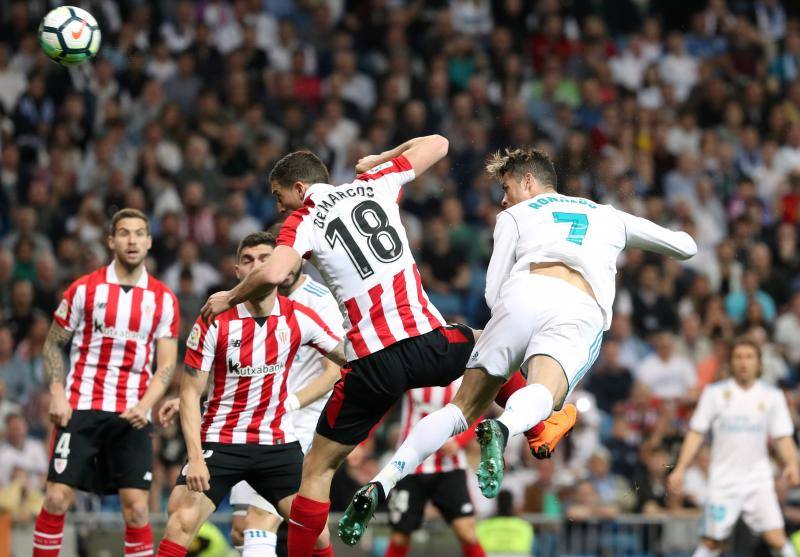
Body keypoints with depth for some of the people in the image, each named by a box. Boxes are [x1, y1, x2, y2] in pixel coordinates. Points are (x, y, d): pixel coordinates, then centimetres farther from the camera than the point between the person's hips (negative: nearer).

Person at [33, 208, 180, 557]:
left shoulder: (164, 300, 6)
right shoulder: (84, 289, 2)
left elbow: (166, 364, 5)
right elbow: (53, 344, 8)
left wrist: (145, 405, -12)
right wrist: (57, 394, -5)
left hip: (132, 415, 1)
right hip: (80, 408, -1)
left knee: (136, 508, -5)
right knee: (57, 499, -7)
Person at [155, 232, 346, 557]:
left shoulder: (299, 318, -4)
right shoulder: (214, 322, -11)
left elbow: (348, 357, 10)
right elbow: (190, 393, -9)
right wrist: (195, 457, -17)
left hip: (277, 442, 2)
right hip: (220, 441, -2)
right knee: (182, 522, -18)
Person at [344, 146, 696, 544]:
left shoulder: (515, 215, 28)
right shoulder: (608, 216, 36)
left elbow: (493, 295, 19)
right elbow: (686, 246, 43)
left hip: (524, 296, 0)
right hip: (584, 312, 0)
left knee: (463, 407, 7)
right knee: (542, 392, -26)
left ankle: (380, 485, -7)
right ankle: (503, 428, -61)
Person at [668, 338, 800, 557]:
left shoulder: (772, 396, 4)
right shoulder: (715, 393, 2)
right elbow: (696, 433, 4)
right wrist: (680, 469, -3)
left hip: (759, 481, 0)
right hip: (723, 480, 0)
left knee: (776, 538, -13)